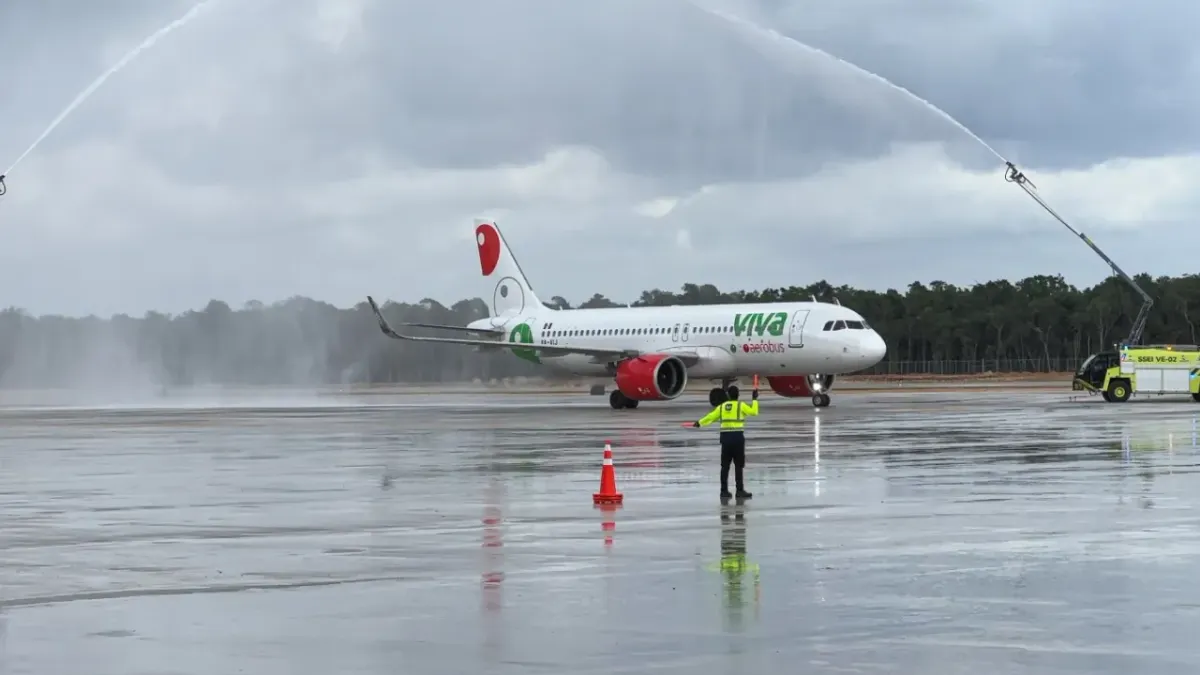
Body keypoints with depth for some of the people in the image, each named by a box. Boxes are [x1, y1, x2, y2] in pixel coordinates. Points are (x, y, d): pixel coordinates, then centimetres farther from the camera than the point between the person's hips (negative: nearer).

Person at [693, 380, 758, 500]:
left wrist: (699, 422, 29)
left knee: (725, 465, 9)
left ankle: (724, 491, 12)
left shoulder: (722, 406, 10)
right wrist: (754, 399, 4)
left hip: (725, 436, 4)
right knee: (738, 465, -1)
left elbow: (711, 417, 14)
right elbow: (753, 411, -9)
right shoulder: (741, 405, -3)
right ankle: (740, 491, -1)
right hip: (737, 436, -4)